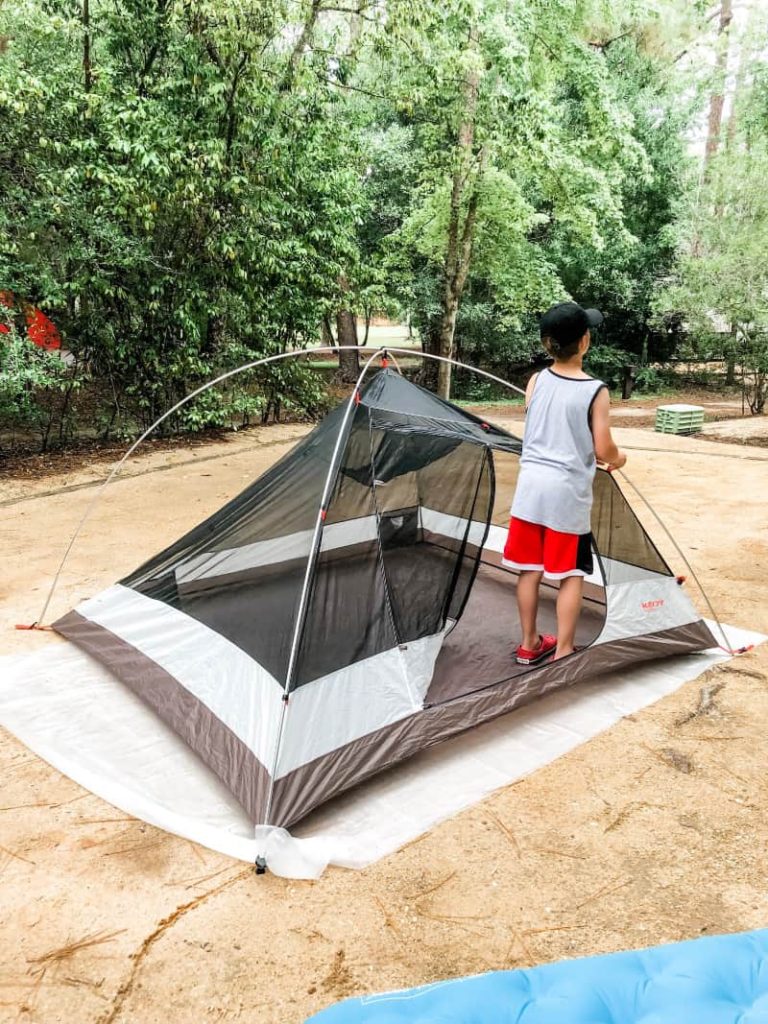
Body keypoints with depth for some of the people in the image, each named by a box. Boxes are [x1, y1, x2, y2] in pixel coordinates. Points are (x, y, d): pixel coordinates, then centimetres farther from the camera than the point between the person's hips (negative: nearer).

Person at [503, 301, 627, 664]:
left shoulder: (535, 382, 3)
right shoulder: (596, 391, -10)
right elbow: (603, 451, -8)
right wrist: (619, 459, 16)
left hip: (531, 486, 4)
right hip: (569, 492, -4)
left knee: (529, 569, 13)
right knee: (571, 574, 7)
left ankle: (529, 645, 26)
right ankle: (563, 654, 12)